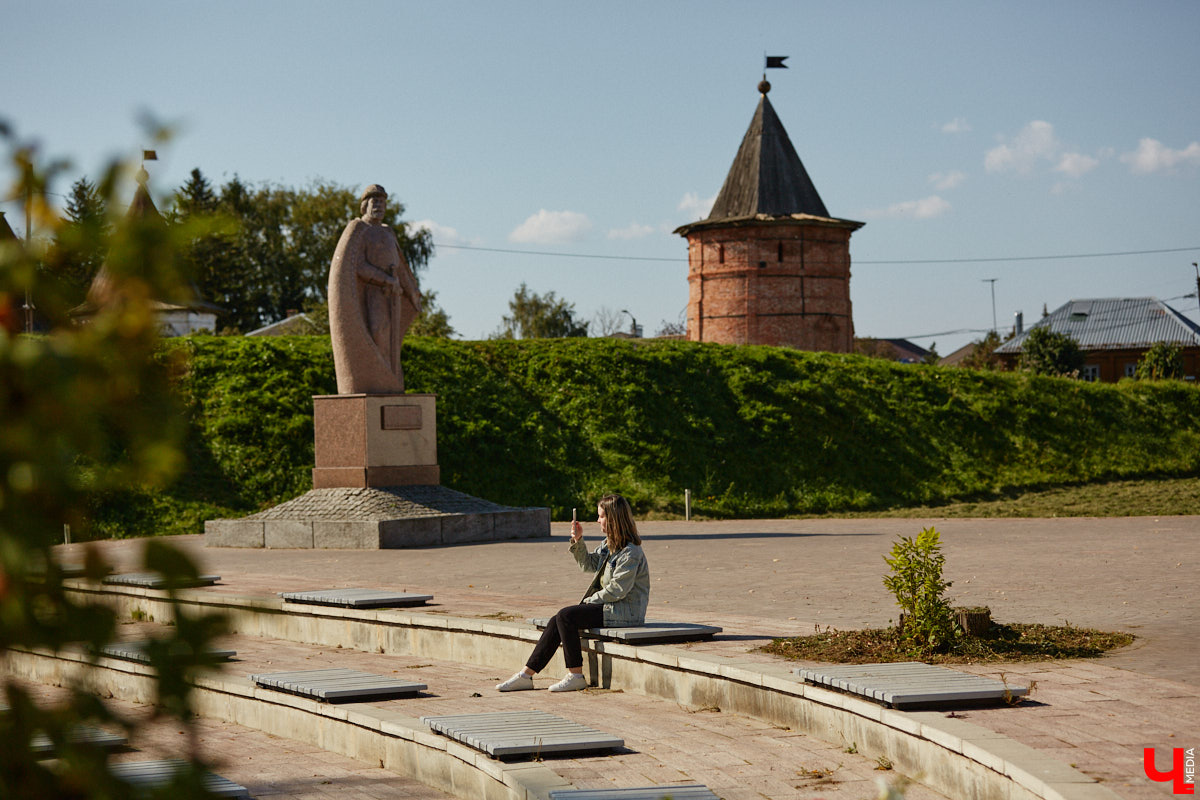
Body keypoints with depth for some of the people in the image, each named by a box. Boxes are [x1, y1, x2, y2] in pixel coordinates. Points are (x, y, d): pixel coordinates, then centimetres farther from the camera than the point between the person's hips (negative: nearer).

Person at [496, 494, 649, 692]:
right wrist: (578, 542, 8)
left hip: (625, 612, -10)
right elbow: (588, 564, 25)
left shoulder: (630, 553, -17)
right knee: (556, 622, -3)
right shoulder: (609, 545, 14)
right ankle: (527, 675, -2)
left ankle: (576, 676, -16)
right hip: (609, 606, 10)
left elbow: (617, 590, -20)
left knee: (565, 616, -22)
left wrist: (590, 601, -9)